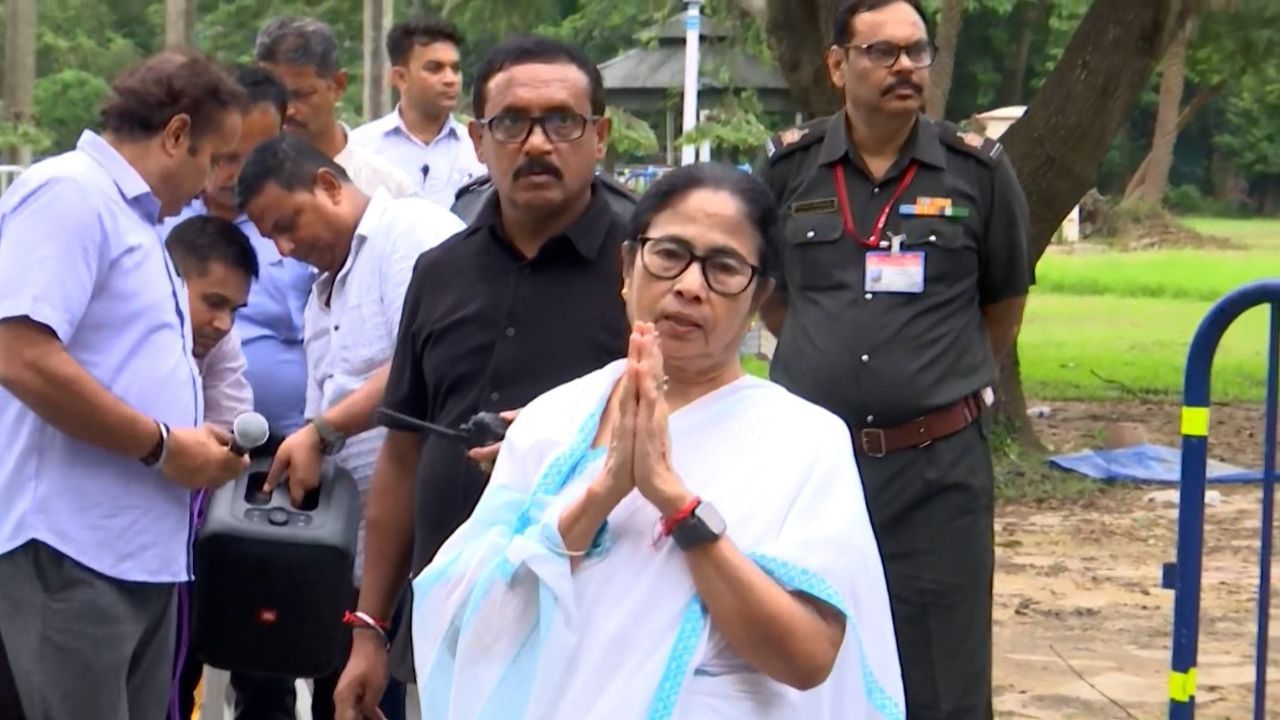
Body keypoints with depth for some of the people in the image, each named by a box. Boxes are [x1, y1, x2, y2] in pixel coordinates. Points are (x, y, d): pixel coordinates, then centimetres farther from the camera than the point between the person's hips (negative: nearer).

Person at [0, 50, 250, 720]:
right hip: (73, 550, -10)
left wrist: (197, 446, 10)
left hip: (140, 550, 10)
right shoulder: (70, 194, -12)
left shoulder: (130, 213, 20)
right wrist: (163, 446, -16)